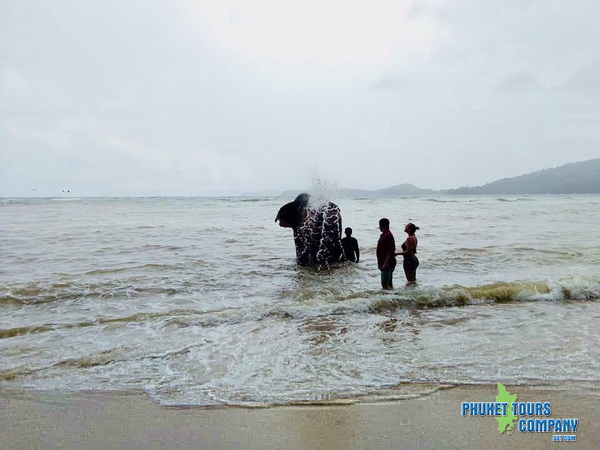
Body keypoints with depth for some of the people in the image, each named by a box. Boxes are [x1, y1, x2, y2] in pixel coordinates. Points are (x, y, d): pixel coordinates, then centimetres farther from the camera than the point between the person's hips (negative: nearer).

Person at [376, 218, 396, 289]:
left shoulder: (388, 235, -17)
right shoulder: (384, 235, 15)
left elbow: (389, 252, -23)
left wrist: (385, 264, -26)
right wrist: (380, 263, 23)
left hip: (387, 264, -11)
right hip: (385, 263, 11)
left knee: (385, 284, -11)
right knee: (389, 283, 15)